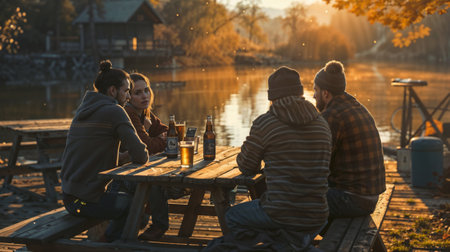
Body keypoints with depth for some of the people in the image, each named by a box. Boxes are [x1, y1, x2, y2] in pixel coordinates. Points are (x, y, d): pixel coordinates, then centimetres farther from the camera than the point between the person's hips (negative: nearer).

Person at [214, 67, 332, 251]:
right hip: (316, 218, 5)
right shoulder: (322, 125, 6)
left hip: (280, 214, -5)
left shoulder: (264, 124, -9)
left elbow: (247, 167, 2)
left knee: (232, 217, 25)